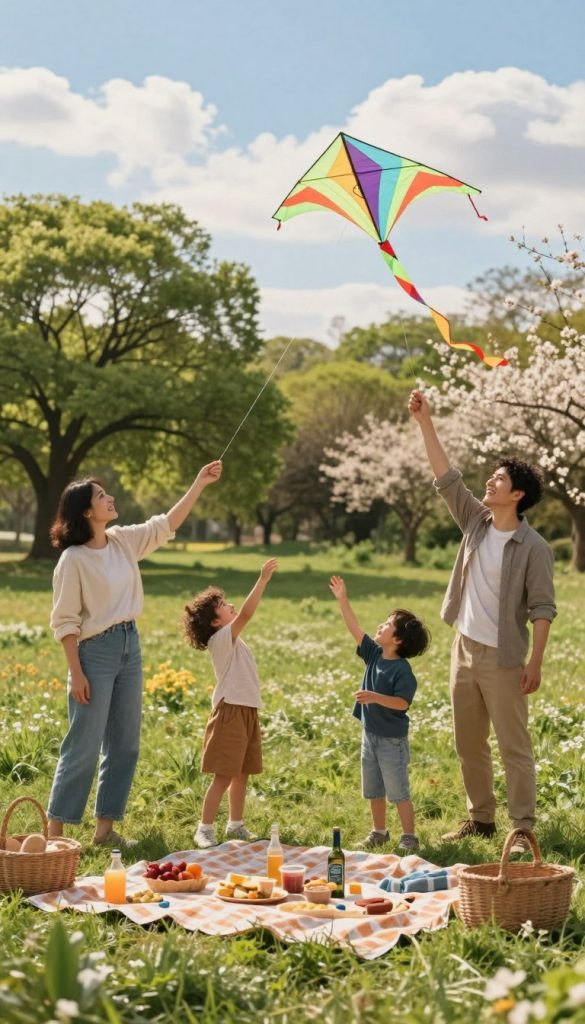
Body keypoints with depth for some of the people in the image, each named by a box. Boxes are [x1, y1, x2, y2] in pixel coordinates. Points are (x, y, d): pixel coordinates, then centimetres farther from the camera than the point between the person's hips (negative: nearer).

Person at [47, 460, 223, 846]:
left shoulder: (124, 541, 5)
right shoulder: (74, 559, -14)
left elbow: (167, 524, 14)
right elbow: (65, 621, -13)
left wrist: (200, 482, 8)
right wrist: (77, 673, -16)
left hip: (130, 646, 8)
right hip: (96, 650, -8)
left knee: (125, 744, 10)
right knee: (84, 746, -5)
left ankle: (106, 826, 19)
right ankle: (54, 831, 4)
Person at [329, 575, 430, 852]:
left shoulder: (402, 669, -20)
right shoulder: (374, 654, 2)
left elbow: (402, 702, -24)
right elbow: (354, 628, 4)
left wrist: (375, 698, -35)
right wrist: (342, 599, 1)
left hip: (392, 738, -8)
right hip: (370, 734, 8)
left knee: (398, 791, 0)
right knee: (373, 790, 17)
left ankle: (409, 836, 10)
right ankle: (379, 831, 30)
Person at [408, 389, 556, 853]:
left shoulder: (533, 547, -12)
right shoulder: (476, 522, 5)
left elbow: (543, 608, -12)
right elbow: (447, 477, 4)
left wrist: (535, 662, -18)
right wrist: (425, 423, -2)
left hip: (502, 659, -7)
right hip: (464, 649, 7)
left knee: (514, 746, -3)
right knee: (469, 744, 13)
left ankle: (523, 828, 2)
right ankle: (480, 818, 24)